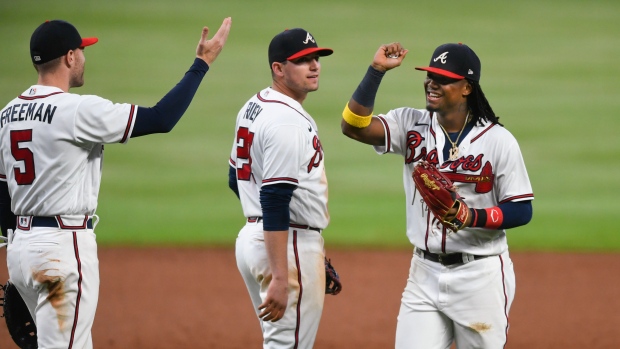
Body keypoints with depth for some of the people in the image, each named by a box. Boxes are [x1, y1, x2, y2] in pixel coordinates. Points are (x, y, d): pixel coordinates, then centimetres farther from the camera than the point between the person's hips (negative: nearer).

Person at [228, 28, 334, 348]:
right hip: (290, 246, -10)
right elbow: (274, 202, -25)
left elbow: (236, 179, 22)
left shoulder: (253, 108, 12)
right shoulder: (288, 121, -19)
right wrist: (280, 279, -29)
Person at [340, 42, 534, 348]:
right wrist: (376, 70, -17)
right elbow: (353, 126, -12)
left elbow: (522, 210, -6)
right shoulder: (411, 126, 2)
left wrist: (472, 217, -23)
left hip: (480, 276, -3)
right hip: (424, 273, 3)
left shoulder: (498, 141, -8)